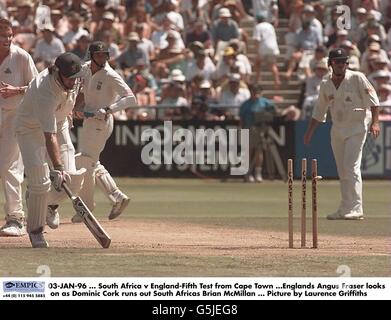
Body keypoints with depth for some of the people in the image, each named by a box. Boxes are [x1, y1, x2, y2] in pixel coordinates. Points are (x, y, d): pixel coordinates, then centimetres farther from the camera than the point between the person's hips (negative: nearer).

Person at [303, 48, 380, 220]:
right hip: (337, 129, 6)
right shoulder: (326, 84, 9)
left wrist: (375, 122, -22)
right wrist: (310, 131, 15)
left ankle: (355, 209, -14)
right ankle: (344, 209, 12)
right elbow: (319, 110, 18)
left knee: (351, 167, -14)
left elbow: (372, 100, -10)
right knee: (342, 171, 7)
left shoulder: (357, 78, -7)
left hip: (357, 127, -6)